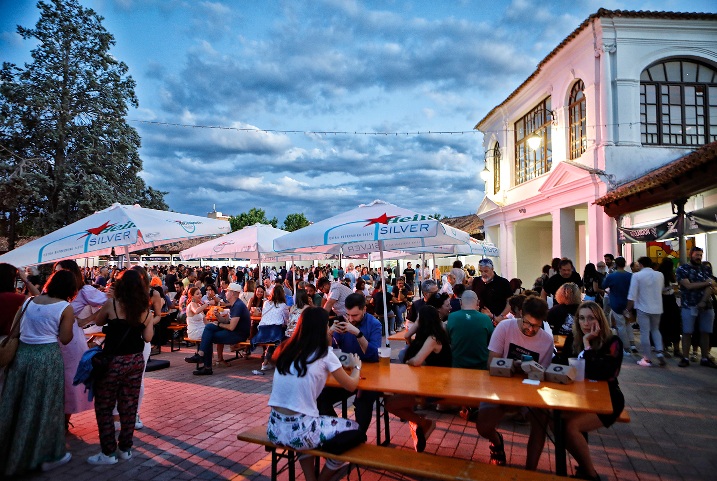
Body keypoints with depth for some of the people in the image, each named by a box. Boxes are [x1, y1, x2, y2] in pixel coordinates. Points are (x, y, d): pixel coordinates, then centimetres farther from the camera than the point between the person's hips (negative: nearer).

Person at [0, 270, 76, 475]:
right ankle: (48, 455, 20)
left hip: (22, 352, 5)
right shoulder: (65, 307, -8)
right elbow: (65, 339, -6)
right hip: (47, 356, -5)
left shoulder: (29, 301, 7)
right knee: (44, 404, 7)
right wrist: (71, 322, 9)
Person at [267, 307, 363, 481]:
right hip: (298, 431, -6)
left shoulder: (287, 350, 7)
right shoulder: (325, 354, -7)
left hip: (274, 428, 6)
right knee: (356, 430, 15)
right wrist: (356, 367, 23)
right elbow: (351, 386, 4)